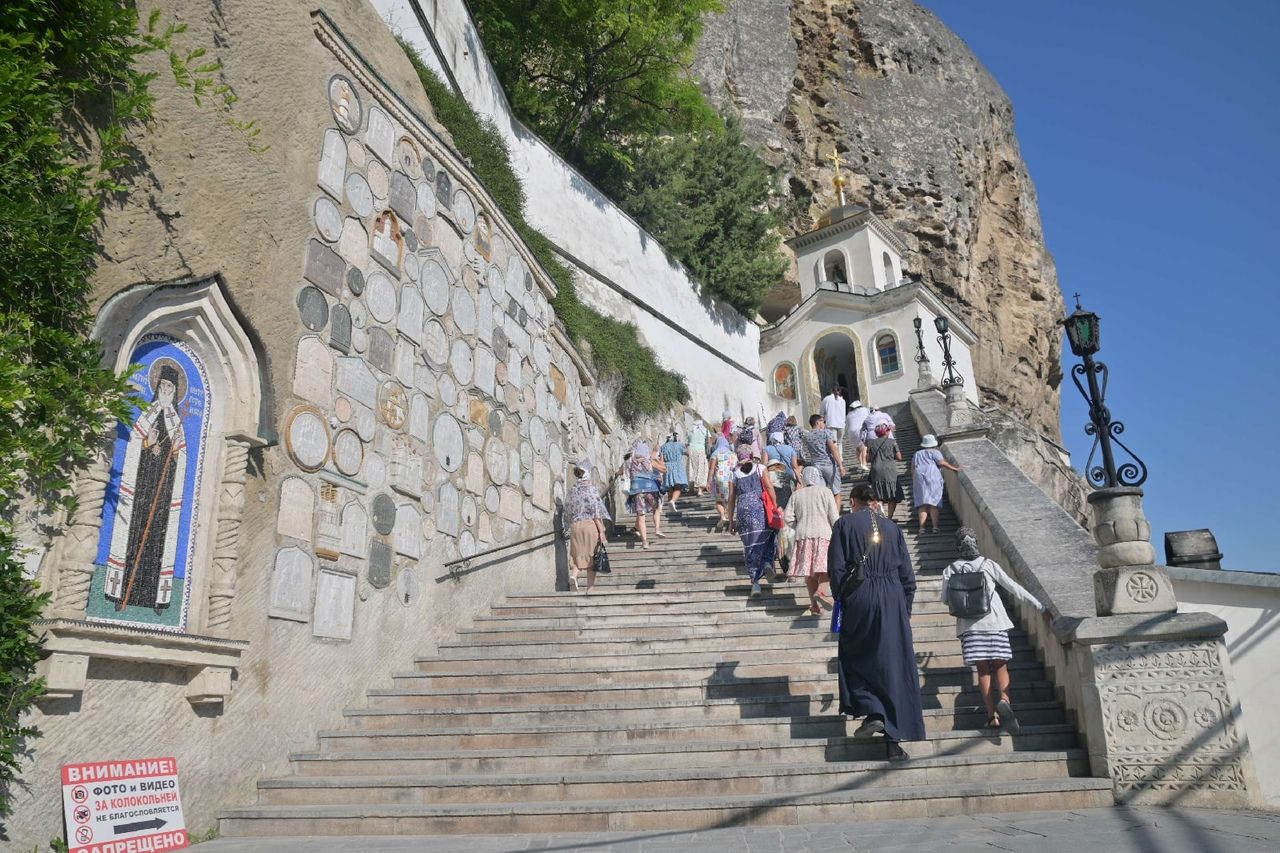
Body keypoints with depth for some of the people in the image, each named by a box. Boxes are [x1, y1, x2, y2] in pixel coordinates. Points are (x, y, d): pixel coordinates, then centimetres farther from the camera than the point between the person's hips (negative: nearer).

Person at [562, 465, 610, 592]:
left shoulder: (570, 493, 13)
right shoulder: (590, 489, -3)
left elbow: (567, 514, 14)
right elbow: (596, 511, -9)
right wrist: (601, 530, -9)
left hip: (575, 526, 4)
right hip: (591, 525, -4)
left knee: (578, 555, 7)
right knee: (592, 557, 2)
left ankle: (573, 574, -22)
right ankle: (589, 589, 1)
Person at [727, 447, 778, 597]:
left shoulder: (735, 474, 16)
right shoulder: (760, 468, 11)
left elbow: (731, 499, 13)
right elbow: (770, 487, -1)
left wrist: (732, 521, 17)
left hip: (743, 509, 2)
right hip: (760, 507, -2)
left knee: (749, 545, 6)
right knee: (767, 537, 12)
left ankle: (755, 582, 2)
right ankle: (767, 562, -17)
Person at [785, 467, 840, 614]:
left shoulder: (796, 495, 10)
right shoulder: (825, 493, 3)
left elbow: (788, 518, 3)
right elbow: (834, 517, -2)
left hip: (803, 536, 3)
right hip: (823, 534, -3)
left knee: (808, 570, 7)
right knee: (825, 566, -5)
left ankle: (814, 603, 7)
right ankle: (819, 590, -30)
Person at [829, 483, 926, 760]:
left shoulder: (845, 524, 0)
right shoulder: (892, 528, 9)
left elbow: (836, 567, -5)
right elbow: (907, 573, 9)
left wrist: (840, 600, 4)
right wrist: (906, 609, 15)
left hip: (859, 600, -3)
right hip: (892, 601, 3)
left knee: (854, 659, 17)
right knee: (894, 667, 7)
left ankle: (872, 711, -4)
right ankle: (893, 741, 8)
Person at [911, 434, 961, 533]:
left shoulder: (917, 454, 26)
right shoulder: (935, 452, 13)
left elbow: (912, 469, 19)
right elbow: (942, 463, -3)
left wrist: (914, 482, 22)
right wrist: (954, 468, 1)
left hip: (919, 479, 3)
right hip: (933, 478, -3)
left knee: (922, 504, -4)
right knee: (933, 504, -4)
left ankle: (922, 527, -16)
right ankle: (935, 526, -14)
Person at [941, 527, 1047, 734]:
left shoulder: (950, 571, 3)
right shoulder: (989, 564, 2)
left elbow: (945, 599, -2)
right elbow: (1014, 588, 3)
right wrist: (1040, 607, 8)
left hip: (969, 625, 0)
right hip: (994, 621, 0)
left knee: (983, 669, 6)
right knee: (1000, 665, 6)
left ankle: (992, 715, -2)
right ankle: (1004, 700, -21)